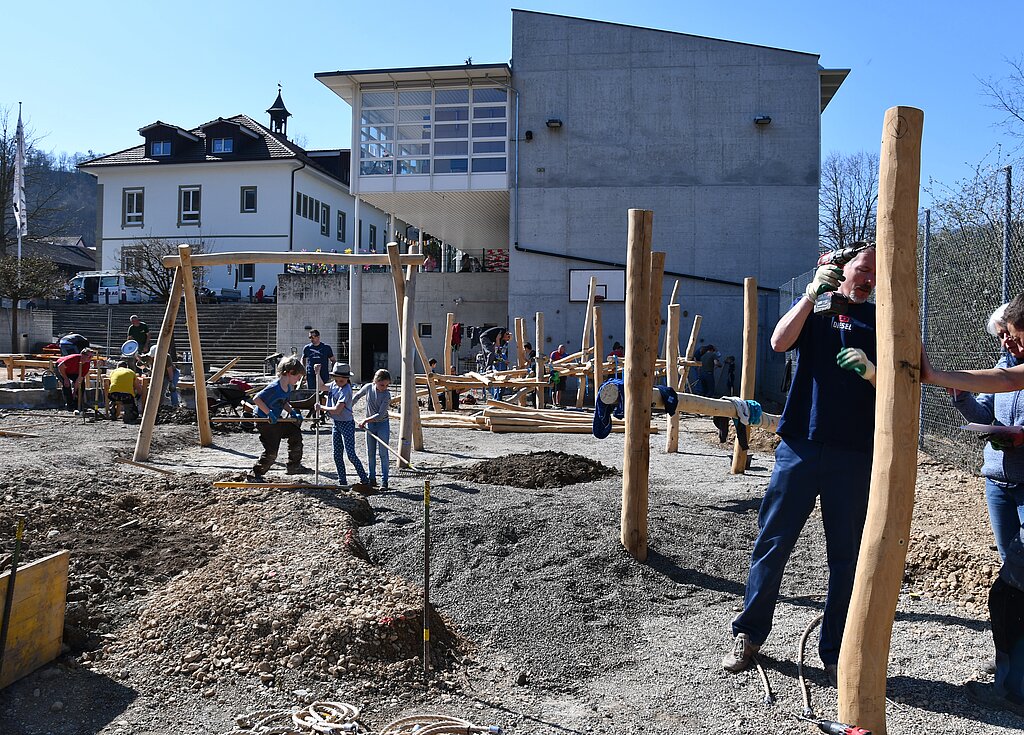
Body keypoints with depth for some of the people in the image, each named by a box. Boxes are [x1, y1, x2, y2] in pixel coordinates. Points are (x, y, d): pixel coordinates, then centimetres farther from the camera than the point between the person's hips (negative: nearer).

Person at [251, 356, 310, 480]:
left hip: (277, 419, 9)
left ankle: (293, 466, 22)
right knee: (271, 452, -7)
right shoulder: (274, 388, -27)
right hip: (265, 421, -9)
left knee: (296, 434, 10)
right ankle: (256, 473, 13)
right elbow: (256, 399, -29)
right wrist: (269, 413, -30)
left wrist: (292, 412, 2)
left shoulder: (289, 387, 2)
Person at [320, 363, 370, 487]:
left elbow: (337, 410, -26)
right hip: (336, 424, 8)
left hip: (347, 424, -8)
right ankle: (342, 481, 20)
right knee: (337, 455, 11)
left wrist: (322, 407, -15)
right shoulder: (334, 385, 4)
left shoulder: (345, 391, -20)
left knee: (351, 454, -9)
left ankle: (364, 480, -1)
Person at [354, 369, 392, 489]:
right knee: (370, 453, 10)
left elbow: (380, 415, -22)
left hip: (383, 424, -4)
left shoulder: (387, 395, -19)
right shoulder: (368, 387, -8)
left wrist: (365, 420, -20)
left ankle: (384, 481, 1)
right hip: (369, 425, 4)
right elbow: (357, 396, 13)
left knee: (383, 453, -5)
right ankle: (372, 478, 21)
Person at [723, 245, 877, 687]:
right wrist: (813, 293, -14)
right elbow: (779, 342, -9)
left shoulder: (879, 320, 12)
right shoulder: (812, 307, 11)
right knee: (772, 543, 3)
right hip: (800, 445, -1)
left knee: (847, 556, 6)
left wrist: (870, 371, -16)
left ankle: (835, 653, 18)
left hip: (854, 453, 1)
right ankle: (749, 635, 16)